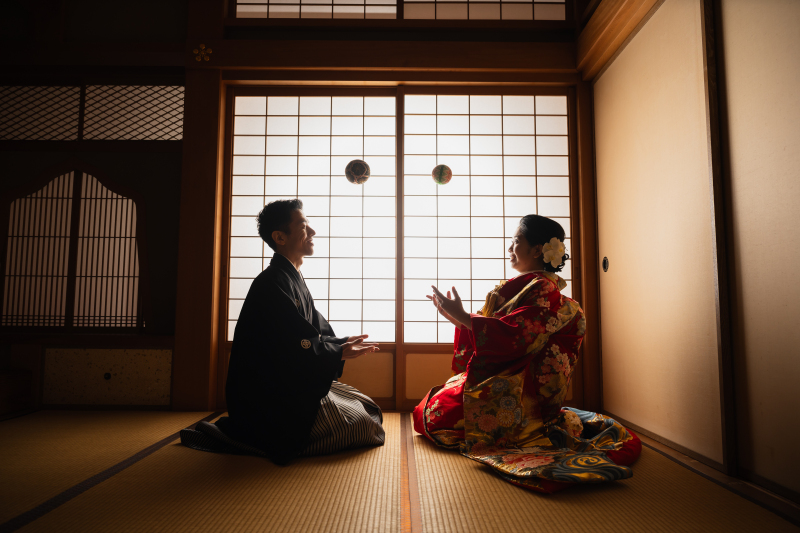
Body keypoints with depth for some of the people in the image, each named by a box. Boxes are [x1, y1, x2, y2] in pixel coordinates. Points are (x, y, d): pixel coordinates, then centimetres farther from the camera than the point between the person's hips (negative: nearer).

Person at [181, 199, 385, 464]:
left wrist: (343, 343, -2)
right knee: (363, 426, -11)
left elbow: (316, 332, 15)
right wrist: (340, 353, -11)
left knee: (368, 409, 15)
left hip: (297, 385, 10)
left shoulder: (293, 280, 14)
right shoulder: (273, 284, -19)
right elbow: (295, 346, -23)